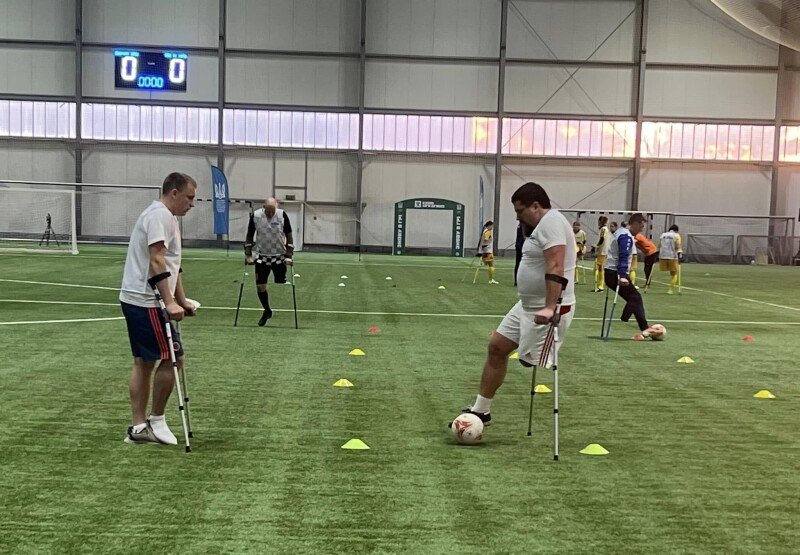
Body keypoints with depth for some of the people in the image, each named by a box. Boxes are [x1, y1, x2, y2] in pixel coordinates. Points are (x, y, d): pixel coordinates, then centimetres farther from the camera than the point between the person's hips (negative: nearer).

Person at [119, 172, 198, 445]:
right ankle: (156, 420, 5)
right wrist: (170, 302, -26)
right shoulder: (160, 215, -13)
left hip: (135, 300, 11)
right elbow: (156, 262, -22)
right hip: (146, 302, -11)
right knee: (172, 358, -6)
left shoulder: (166, 217, 20)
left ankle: (138, 427, 14)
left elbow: (172, 266, 25)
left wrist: (182, 300, 25)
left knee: (144, 362, 11)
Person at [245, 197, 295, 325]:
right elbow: (249, 235, 3)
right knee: (260, 286, 0)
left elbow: (289, 236, -2)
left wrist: (289, 256, -8)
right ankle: (267, 311, 22)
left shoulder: (282, 215, -10)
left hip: (279, 257, -1)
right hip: (262, 256, 1)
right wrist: (248, 255, -3)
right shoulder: (255, 216, -8)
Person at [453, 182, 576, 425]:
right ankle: (481, 411, 26)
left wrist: (550, 308, -34)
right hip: (528, 305, 11)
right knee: (496, 347, 15)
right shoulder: (542, 225, 16)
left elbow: (555, 268, -28)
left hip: (546, 311, -11)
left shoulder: (551, 221, -17)